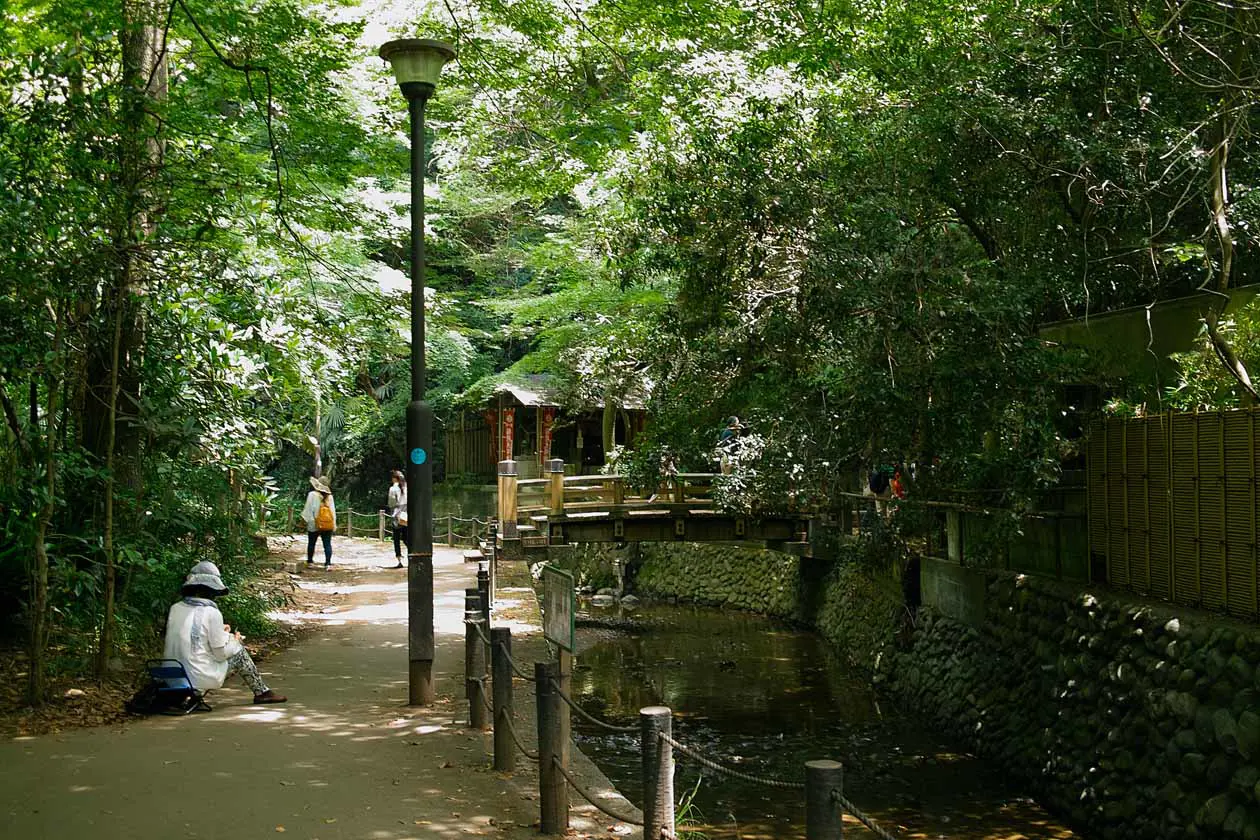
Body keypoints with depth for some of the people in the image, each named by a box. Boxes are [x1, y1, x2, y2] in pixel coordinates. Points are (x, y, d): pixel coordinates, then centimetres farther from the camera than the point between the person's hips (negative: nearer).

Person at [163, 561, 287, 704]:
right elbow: (221, 654, -10)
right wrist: (235, 642, 10)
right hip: (200, 680, -6)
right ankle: (262, 692, 27)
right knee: (239, 652, 14)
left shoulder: (175, 608, 3)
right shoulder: (211, 613, -15)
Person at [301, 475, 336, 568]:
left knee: (311, 543, 12)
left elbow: (308, 509, -6)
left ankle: (310, 562, 20)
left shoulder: (313, 495, -7)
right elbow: (333, 510, 10)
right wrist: (334, 523, 14)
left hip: (315, 524, -3)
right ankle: (328, 563, -6)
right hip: (328, 525, 3)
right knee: (327, 544, 1)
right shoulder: (329, 496, 7)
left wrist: (304, 519, 5)